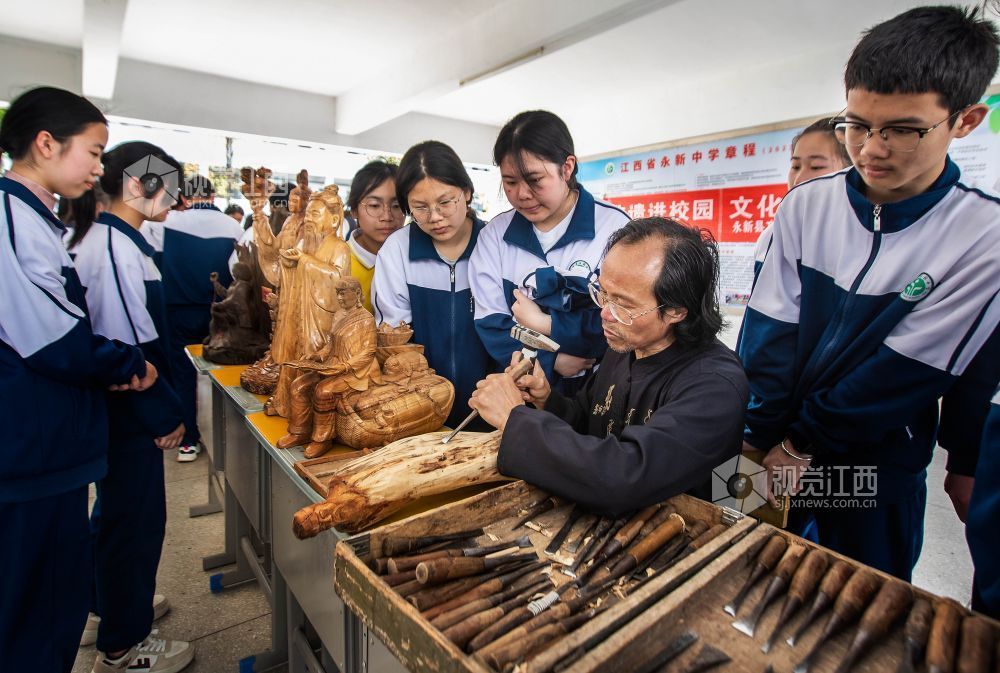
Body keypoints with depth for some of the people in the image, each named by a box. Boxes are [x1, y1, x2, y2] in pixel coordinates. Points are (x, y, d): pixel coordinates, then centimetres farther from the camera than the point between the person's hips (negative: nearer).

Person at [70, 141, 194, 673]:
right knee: (136, 516, 4)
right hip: (130, 407, -10)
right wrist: (166, 415, -16)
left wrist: (163, 404, 17)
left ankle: (109, 604, 45)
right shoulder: (118, 246, -21)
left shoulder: (104, 237, 10)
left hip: (117, 405, 10)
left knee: (116, 507, 24)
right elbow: (130, 345, -25)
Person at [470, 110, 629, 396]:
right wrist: (551, 361, -13)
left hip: (595, 386, -2)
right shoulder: (495, 234, 3)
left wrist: (542, 323, -9)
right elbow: (489, 324, -2)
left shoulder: (614, 228, -7)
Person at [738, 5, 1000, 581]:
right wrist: (770, 441, -16)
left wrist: (801, 443, -13)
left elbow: (905, 375, -16)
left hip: (877, 468, -1)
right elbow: (768, 332, -11)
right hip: (783, 450, 2)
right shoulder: (808, 204, -8)